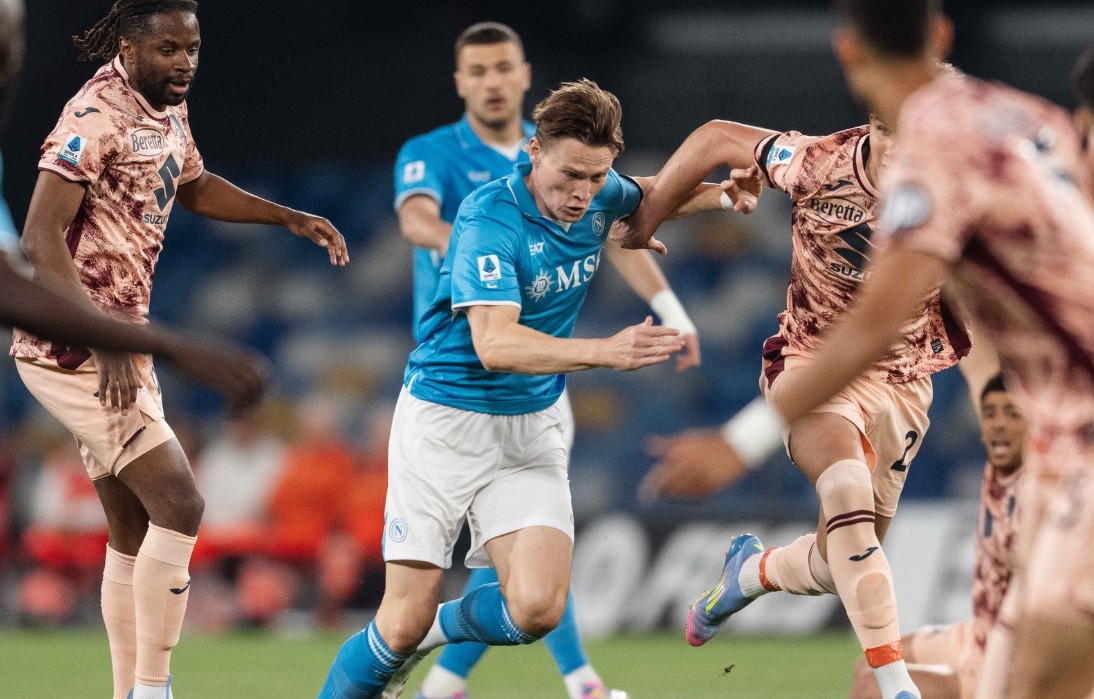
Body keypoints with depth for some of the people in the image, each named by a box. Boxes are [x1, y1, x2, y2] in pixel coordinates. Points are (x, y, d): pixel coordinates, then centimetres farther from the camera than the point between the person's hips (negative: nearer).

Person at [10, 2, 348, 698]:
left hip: (119, 342, 10)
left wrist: (291, 218, 23)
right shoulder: (97, 118, -19)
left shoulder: (168, 108, 10)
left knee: (134, 530, 12)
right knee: (178, 505, -16)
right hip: (73, 347, -10)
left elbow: (193, 186, 32)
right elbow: (40, 239, -25)